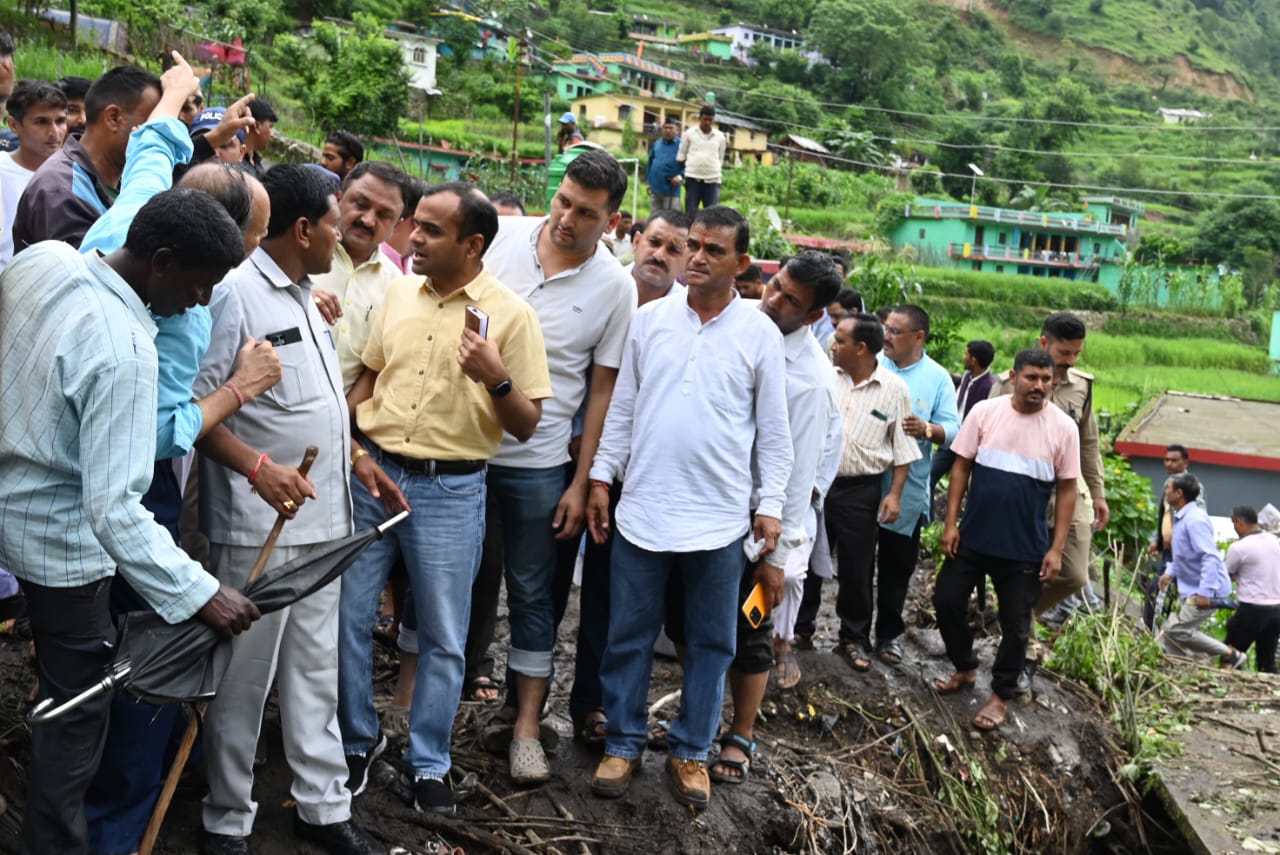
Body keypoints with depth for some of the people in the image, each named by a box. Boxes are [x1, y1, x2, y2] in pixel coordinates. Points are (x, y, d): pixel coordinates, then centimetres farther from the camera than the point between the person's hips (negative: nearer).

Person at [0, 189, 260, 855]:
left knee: (66, 685, 28)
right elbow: (113, 508, -35)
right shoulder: (124, 351, -34)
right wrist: (199, 593, -33)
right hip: (65, 542, -9)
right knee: (78, 707, 7)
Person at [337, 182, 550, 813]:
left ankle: (427, 763, 24)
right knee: (348, 616, 9)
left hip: (449, 489, -4)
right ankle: (358, 740, 30)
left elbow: (527, 425, -6)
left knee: (442, 637, 7)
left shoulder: (511, 315, -8)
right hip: (371, 473, 4)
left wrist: (498, 379, -25)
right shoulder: (399, 293, 6)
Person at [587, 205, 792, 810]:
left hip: (719, 518, -1)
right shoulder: (650, 319, 4)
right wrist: (601, 477, 4)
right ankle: (623, 743, 25)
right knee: (628, 636, 9)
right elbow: (622, 408, 8)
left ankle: (691, 751, 25)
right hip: (642, 510, 1)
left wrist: (771, 504, -2)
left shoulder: (760, 335, 0)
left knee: (710, 642, 10)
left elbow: (773, 430, 3)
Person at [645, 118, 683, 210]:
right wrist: (648, 181, 15)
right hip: (655, 188, 5)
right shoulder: (656, 144, 12)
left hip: (671, 189, -5)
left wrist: (680, 176, -21)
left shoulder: (681, 145, -4)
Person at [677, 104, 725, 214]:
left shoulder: (720, 136, 9)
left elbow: (720, 158, 16)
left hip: (713, 180, 1)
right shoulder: (689, 133, 5)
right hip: (693, 178, -1)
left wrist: (715, 171, 9)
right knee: (690, 213, 2)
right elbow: (681, 155, 10)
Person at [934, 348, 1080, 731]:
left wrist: (1056, 549, -6)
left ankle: (1000, 695, 25)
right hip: (973, 537, 2)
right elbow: (961, 467, 1)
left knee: (1015, 624, 7)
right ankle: (965, 668, 33)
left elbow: (1067, 490, -2)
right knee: (947, 600, 8)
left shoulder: (1063, 427, -7)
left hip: (1026, 547, -2)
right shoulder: (985, 412, -5)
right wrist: (951, 523, -3)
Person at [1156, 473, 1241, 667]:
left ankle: (1229, 655, -2)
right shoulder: (1181, 518, 11)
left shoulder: (1195, 520, -22)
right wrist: (1170, 573, 10)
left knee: (1177, 629, -16)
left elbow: (1210, 558, -28)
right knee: (1168, 633, 7)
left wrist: (1205, 592, -31)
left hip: (1207, 591, -10)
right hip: (1190, 589, 10)